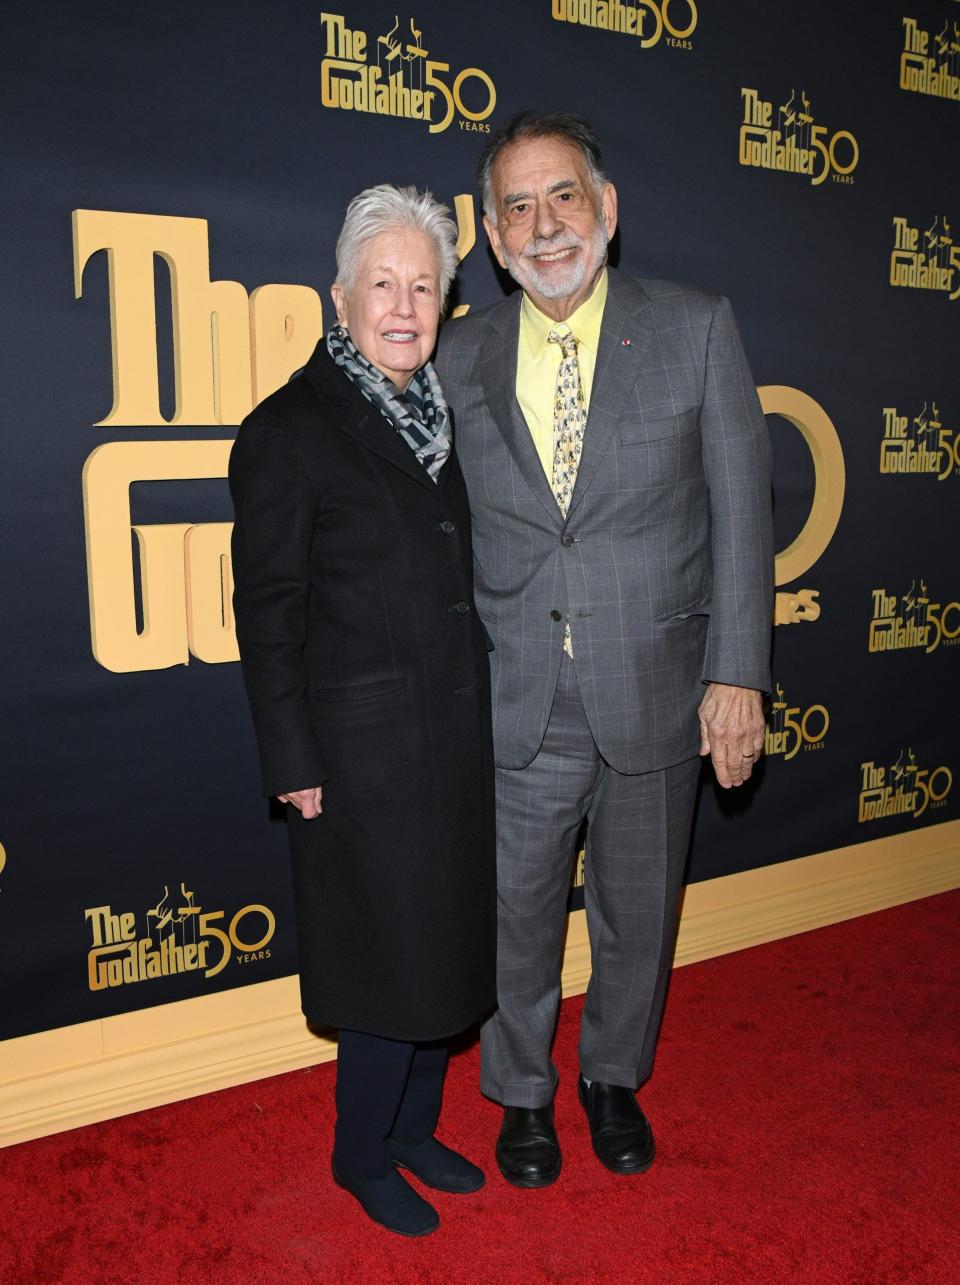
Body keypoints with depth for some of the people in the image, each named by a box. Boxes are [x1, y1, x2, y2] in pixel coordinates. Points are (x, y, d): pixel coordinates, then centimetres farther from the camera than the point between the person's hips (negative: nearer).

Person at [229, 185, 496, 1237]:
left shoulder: (444, 416, 10)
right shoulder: (288, 431, -10)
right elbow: (267, 615, -10)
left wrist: (486, 718, 11)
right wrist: (294, 766, -12)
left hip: (457, 743, 7)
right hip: (365, 754, -6)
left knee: (447, 943, 16)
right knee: (391, 954, 5)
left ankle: (415, 1128, 38)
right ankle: (364, 1155, 30)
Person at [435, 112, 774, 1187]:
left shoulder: (696, 328, -4)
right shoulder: (460, 357, 1)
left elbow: (740, 507, -4)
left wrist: (737, 672, -9)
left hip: (657, 692, 0)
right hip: (517, 700, 1)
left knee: (638, 916, 17)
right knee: (517, 912, 15)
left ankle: (614, 1079, 45)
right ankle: (521, 1093, 41)